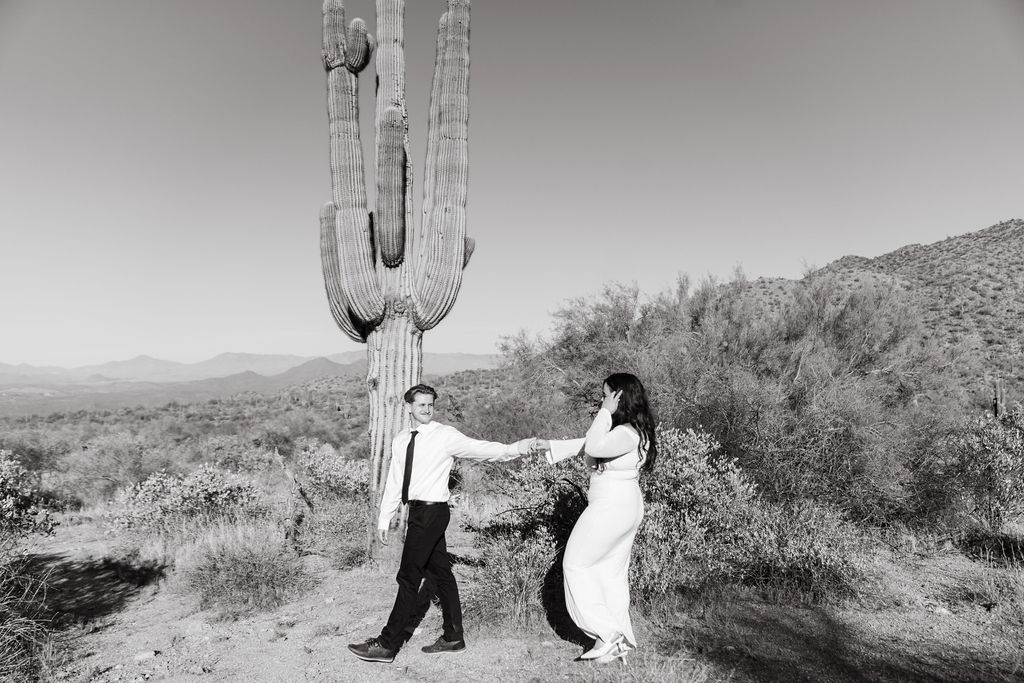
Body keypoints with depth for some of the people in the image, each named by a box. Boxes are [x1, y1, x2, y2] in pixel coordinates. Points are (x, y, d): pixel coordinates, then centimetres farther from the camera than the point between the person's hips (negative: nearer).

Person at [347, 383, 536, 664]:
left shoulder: (445, 435, -8)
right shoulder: (401, 440, 10)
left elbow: (481, 449, -14)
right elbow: (394, 482, 13)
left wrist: (516, 448, -27)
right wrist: (384, 519, 12)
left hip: (432, 511, -7)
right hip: (418, 512, 7)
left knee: (408, 577, -2)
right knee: (439, 574, 15)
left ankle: (387, 644, 9)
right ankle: (453, 638, 26)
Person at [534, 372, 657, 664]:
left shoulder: (627, 434, -23)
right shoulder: (624, 429, 8)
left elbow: (594, 447, -37)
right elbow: (588, 443, 16)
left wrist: (606, 412, -26)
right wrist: (551, 446, 16)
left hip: (611, 508, -10)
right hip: (627, 506, 10)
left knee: (576, 565, 4)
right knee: (613, 571, 16)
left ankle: (607, 632, 5)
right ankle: (619, 640, 25)